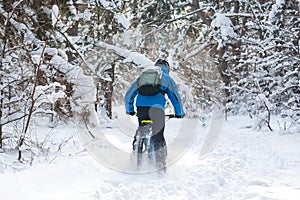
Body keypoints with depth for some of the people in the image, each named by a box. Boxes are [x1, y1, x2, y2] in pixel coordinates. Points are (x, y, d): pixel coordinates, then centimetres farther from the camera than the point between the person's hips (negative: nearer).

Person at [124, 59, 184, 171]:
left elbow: (128, 95, 28)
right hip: (157, 109, -2)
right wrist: (179, 113, 34)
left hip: (141, 108, 2)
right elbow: (175, 97, 22)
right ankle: (161, 166, -1)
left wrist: (129, 110, 38)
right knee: (158, 138, 2)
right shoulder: (167, 78, 20)